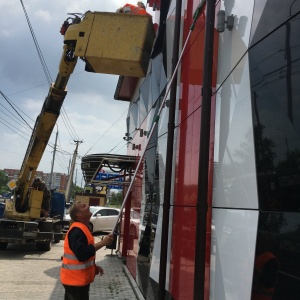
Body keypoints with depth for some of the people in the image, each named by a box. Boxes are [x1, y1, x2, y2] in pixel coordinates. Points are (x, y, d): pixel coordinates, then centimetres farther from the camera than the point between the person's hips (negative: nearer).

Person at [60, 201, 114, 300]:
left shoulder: (82, 228, 11)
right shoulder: (77, 230, -22)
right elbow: (82, 254, -33)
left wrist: (94, 266, 13)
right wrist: (102, 243, -28)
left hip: (78, 278, 10)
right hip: (75, 280, -10)